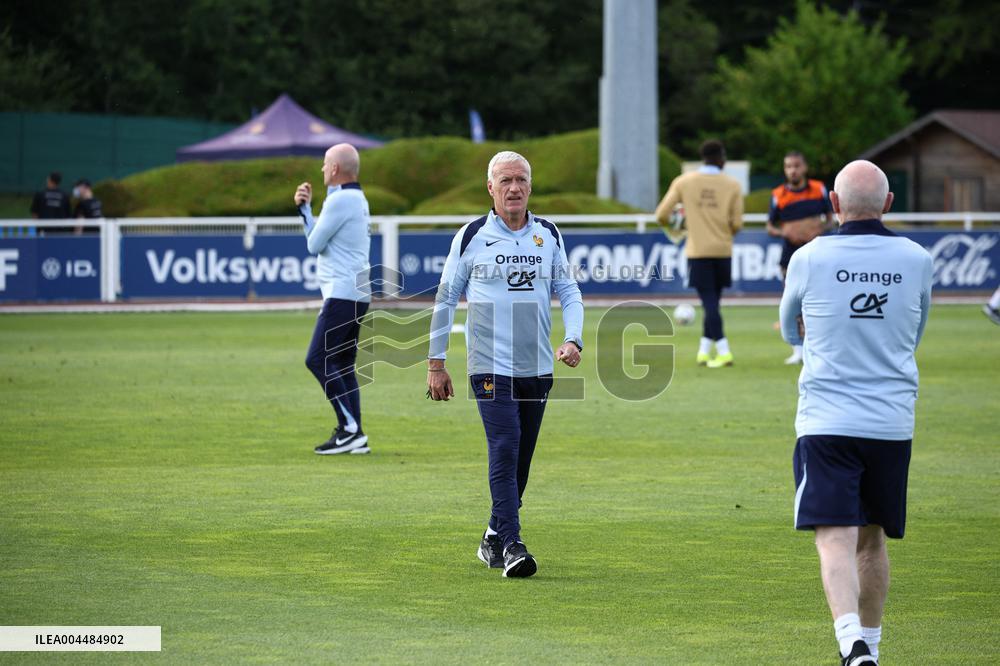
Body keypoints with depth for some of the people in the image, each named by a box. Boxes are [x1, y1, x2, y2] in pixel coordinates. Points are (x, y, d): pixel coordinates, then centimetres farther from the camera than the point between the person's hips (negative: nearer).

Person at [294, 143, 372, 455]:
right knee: (342, 365, 11)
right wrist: (305, 207, 15)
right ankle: (354, 437, 8)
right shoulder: (358, 200, 18)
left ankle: (350, 429, -14)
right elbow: (316, 239, 23)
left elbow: (314, 244, -9)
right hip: (357, 295, 10)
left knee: (318, 360, -11)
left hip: (342, 294, -10)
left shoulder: (340, 200, -13)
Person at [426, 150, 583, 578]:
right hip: (491, 366, -4)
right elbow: (445, 299, 5)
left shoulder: (548, 235, 9)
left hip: (538, 367, 4)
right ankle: (511, 546, -20)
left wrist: (573, 339, -4)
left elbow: (569, 292, 14)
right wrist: (436, 362, 3)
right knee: (504, 451, -16)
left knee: (520, 459, 9)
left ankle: (494, 540, 23)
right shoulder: (472, 237, -1)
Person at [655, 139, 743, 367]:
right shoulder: (732, 185, -1)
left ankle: (724, 351, -13)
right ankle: (704, 350, 19)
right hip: (723, 250, 1)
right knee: (712, 302, 15)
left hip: (698, 250, -1)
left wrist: (670, 226, 21)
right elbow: (737, 224, -3)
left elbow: (662, 215, -2)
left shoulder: (683, 182, -1)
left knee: (709, 302, -4)